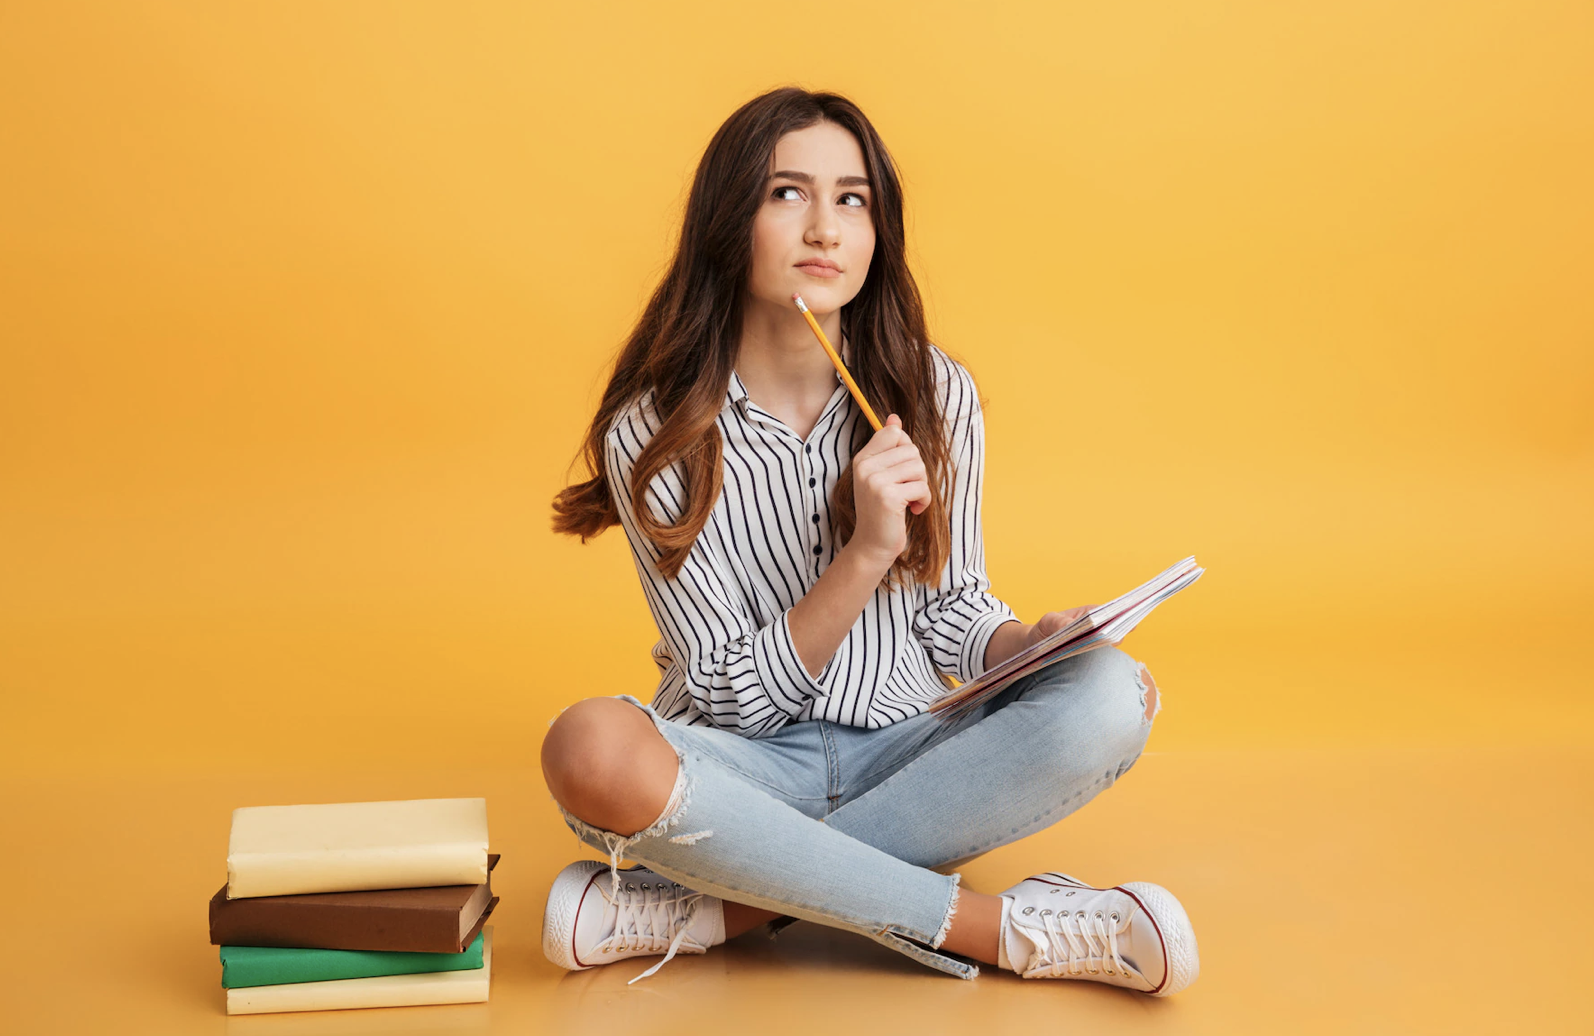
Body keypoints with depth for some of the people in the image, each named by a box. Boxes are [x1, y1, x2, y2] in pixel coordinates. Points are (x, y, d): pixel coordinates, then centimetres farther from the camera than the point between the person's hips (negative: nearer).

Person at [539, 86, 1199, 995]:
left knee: (1107, 697, -26)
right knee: (590, 747, -36)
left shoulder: (934, 395, -1)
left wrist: (1033, 643, -15)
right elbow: (733, 697, -11)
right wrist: (865, 554, -24)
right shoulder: (653, 435, -10)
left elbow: (953, 611, 7)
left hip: (904, 750, 3)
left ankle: (722, 907, -26)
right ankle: (1002, 927, -29)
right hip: (745, 767, -2)